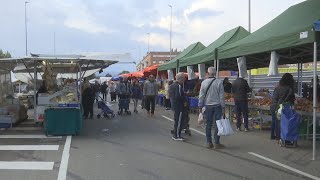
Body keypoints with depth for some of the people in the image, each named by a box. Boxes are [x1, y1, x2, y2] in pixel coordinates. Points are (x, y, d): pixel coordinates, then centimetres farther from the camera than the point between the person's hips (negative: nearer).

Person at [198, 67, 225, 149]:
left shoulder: (204, 82, 0)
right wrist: (223, 107, 1)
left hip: (208, 106, 2)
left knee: (208, 124, 9)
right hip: (217, 105, -2)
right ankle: (216, 143, 3)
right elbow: (221, 96, -5)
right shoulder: (219, 82, -6)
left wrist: (200, 107, 10)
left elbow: (201, 96, 3)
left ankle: (209, 142, 12)